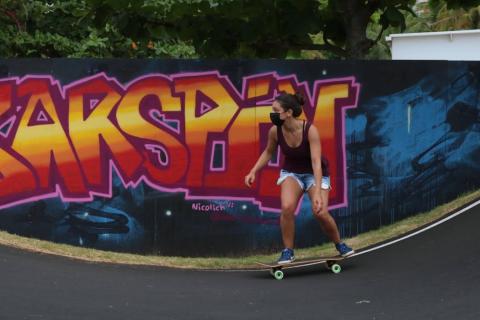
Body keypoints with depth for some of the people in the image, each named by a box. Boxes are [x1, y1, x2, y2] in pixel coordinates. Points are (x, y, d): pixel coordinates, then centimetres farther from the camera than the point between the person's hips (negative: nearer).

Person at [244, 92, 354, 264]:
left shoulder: (310, 130, -30)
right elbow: (268, 152, 4)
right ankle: (288, 251, -7)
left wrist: (317, 193, -42)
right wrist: (253, 172, -9)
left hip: (314, 173, -2)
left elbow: (316, 162, -35)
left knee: (320, 213, -15)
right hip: (291, 172, 3)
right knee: (287, 207, -24)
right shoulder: (275, 131, -18)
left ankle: (340, 245, 14)